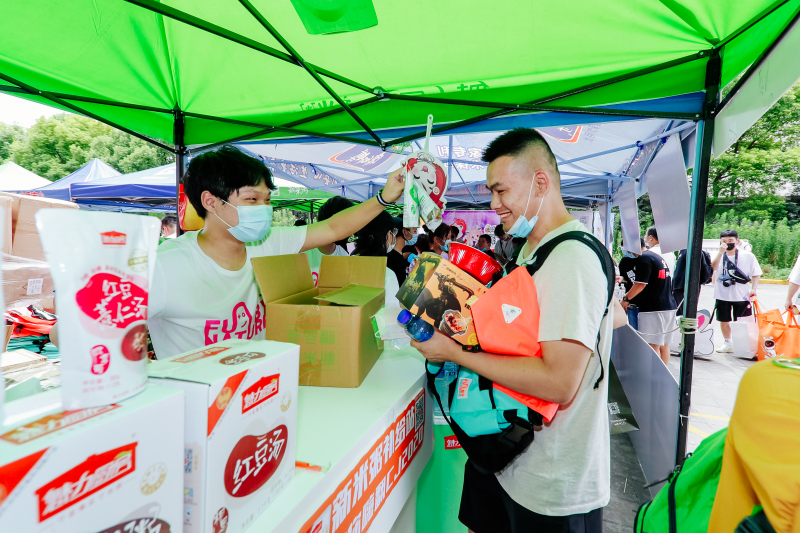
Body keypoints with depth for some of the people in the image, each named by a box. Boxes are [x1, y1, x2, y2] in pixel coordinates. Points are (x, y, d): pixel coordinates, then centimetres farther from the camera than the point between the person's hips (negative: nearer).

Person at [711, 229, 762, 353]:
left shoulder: (748, 255, -1)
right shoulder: (718, 255, 0)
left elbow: (756, 274, 4)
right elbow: (712, 268, -19)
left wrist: (754, 288, -9)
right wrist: (721, 252, -25)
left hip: (742, 295, -1)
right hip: (722, 295, 1)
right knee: (724, 321, 11)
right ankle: (727, 344, 27)